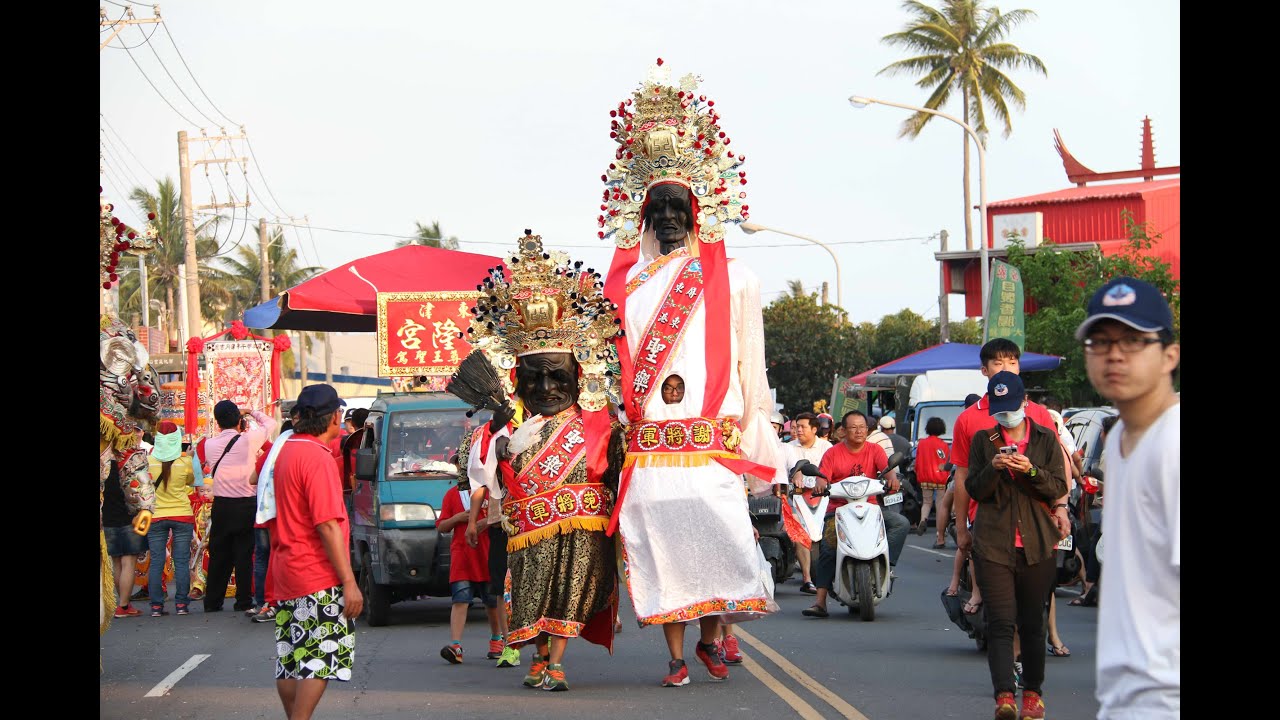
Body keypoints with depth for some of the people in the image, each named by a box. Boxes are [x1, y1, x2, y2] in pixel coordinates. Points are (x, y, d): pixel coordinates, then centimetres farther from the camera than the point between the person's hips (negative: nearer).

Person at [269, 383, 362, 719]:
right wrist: (349, 582, -19)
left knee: (289, 664, 12)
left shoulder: (284, 451, 14)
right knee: (321, 662, -7)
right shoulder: (317, 457, -15)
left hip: (286, 575, 9)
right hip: (318, 578, -9)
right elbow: (328, 525, -20)